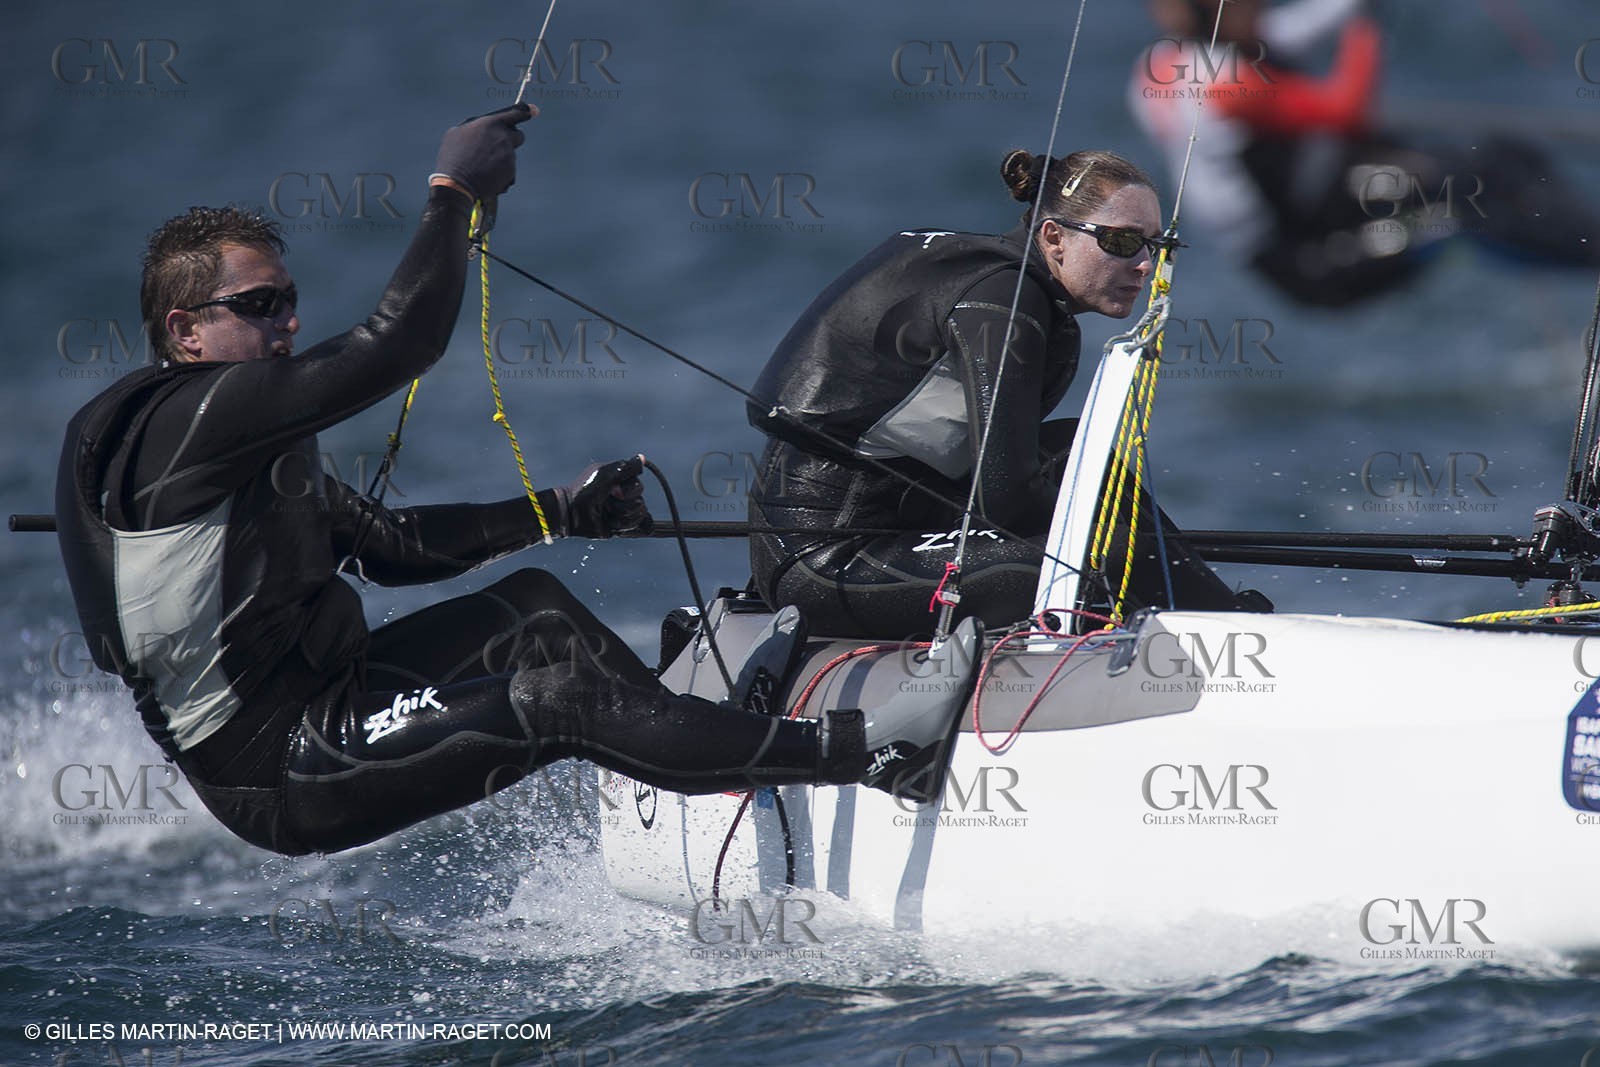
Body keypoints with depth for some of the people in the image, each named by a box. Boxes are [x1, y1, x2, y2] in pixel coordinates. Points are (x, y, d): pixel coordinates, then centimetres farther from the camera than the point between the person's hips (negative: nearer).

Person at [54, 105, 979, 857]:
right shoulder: (197, 416, -17)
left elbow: (388, 544, 18)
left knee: (535, 611, 8)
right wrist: (453, 193, -13)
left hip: (313, 709, 10)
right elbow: (397, 347, -23)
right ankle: (876, 752, -17)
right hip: (275, 780, -10)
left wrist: (560, 513, 12)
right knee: (556, 699, -17)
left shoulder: (245, 440, 15)